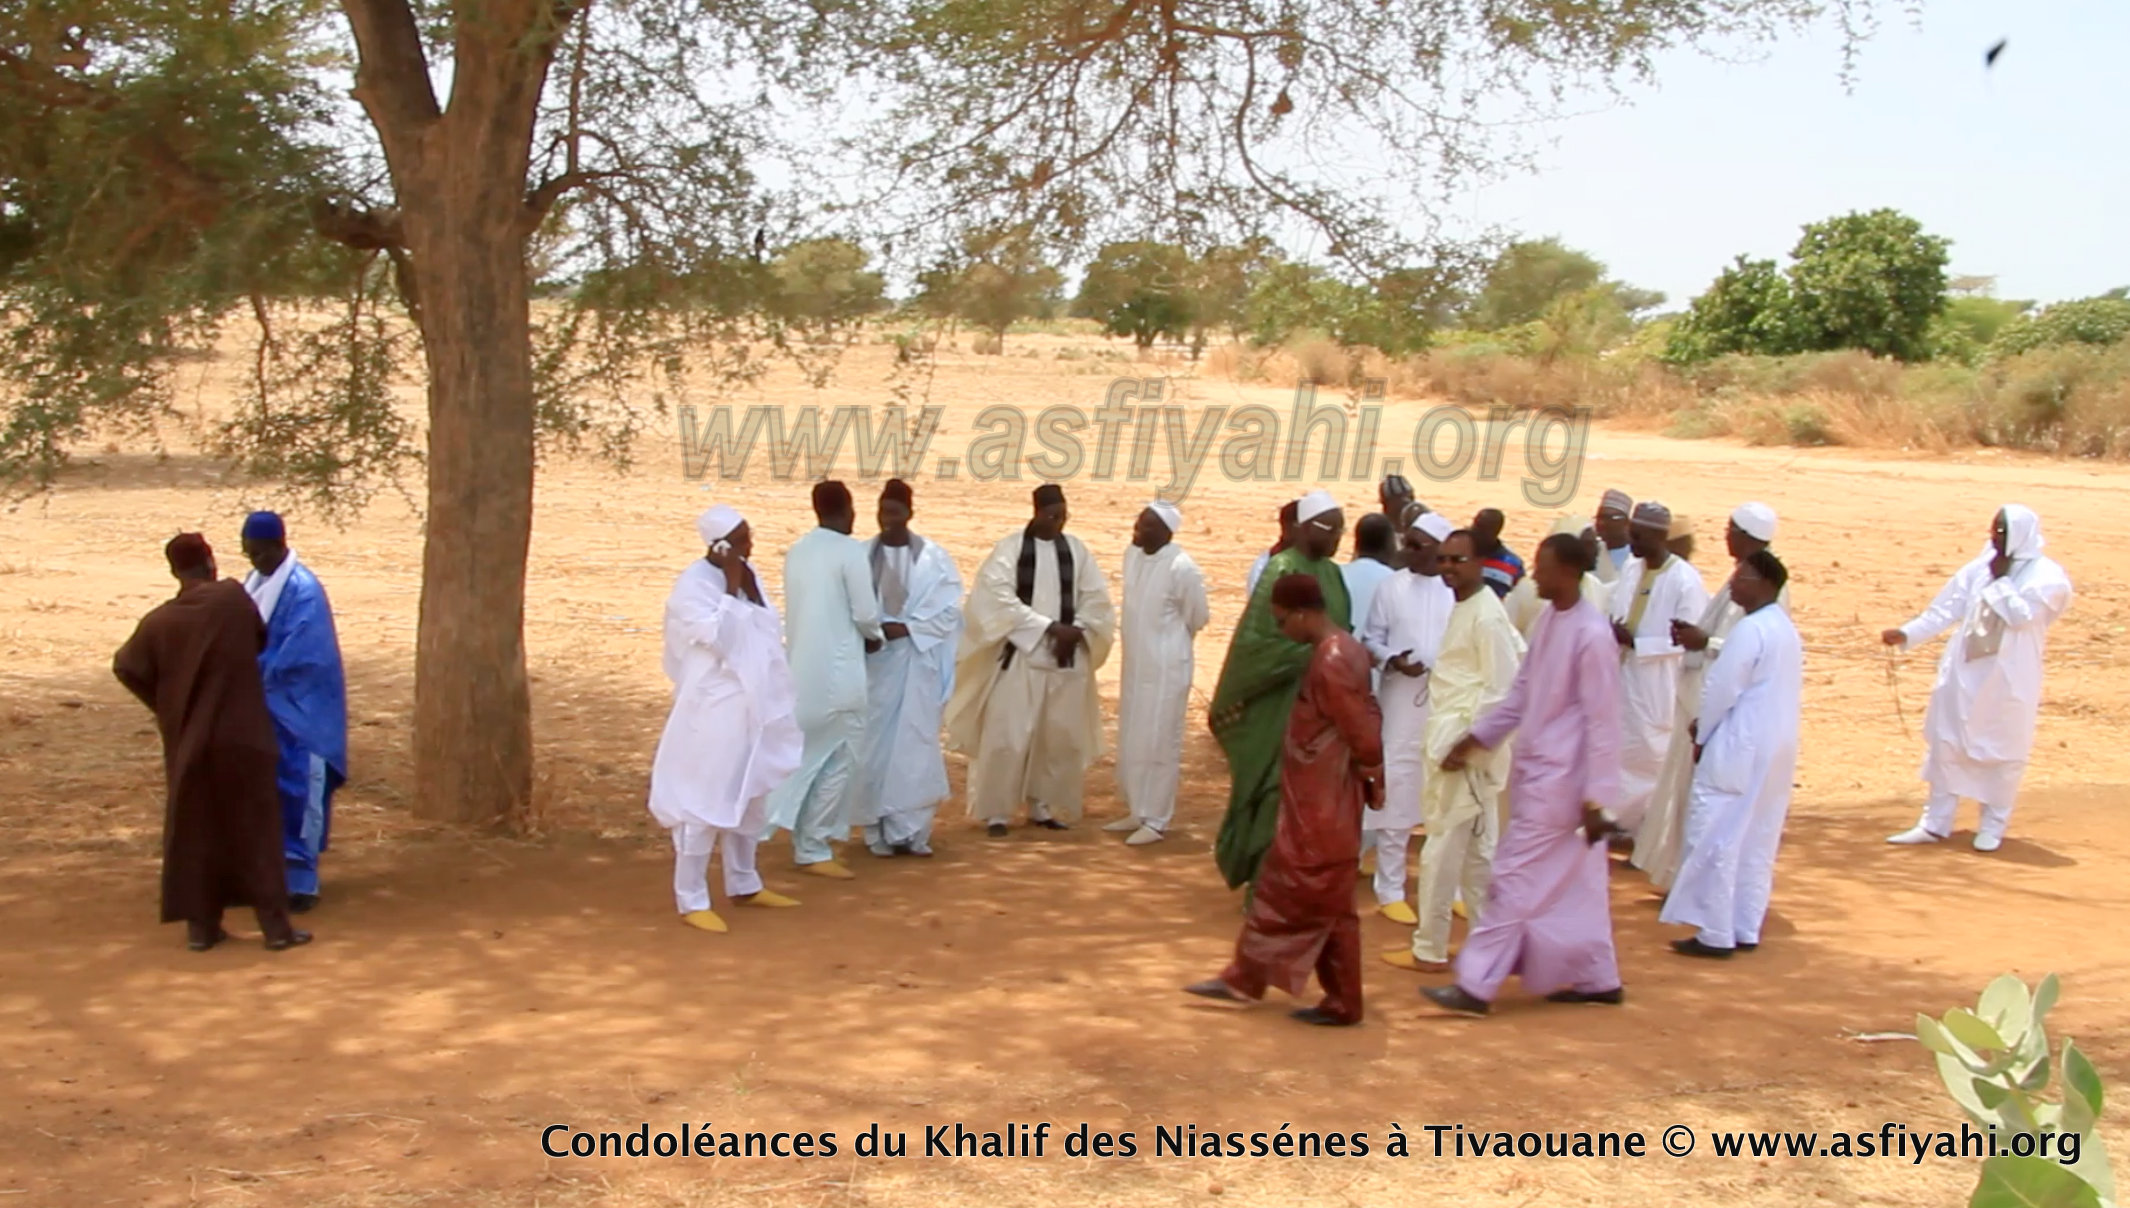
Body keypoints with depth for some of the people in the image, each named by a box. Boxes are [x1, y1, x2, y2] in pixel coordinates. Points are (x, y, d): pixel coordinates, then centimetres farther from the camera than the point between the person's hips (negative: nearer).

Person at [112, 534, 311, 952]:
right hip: (242, 738, -2)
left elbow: (126, 667, 0)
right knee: (257, 828, 4)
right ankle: (275, 925, 5)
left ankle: (200, 925, 15)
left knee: (194, 831, 12)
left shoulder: (159, 622, -3)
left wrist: (167, 706, 13)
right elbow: (260, 640, 6)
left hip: (188, 743, 2)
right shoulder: (234, 597, -7)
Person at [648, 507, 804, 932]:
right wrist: (731, 588, -25)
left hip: (751, 706, 9)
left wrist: (778, 699, 15)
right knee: (704, 803, -3)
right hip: (712, 710, -8)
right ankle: (692, 900, 5)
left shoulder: (747, 575, 8)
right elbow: (719, 638, -26)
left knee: (750, 797, 17)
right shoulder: (693, 584, -16)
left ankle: (744, 884, 31)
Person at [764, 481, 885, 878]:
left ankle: (808, 839, 20)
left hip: (803, 668, 7)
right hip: (837, 672, -7)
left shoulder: (796, 552, 10)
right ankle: (814, 849, 2)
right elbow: (866, 613, -12)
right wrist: (875, 637, 9)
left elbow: (804, 609, 14)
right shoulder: (849, 550, -12)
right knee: (838, 760, 1)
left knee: (811, 758, 16)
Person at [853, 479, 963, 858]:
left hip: (918, 662, -1)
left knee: (913, 743, -4)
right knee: (874, 744, 1)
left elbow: (949, 610, -2)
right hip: (872, 661, 1)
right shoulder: (862, 555, 4)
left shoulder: (933, 557, 0)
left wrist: (906, 628, -13)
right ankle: (880, 832, 8)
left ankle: (910, 830, 2)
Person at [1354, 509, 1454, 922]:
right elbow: (1370, 639, 3)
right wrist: (1392, 660, -15)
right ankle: (1390, 890, 14)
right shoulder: (1394, 586, -1)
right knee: (1395, 790, 3)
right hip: (1402, 702, 0)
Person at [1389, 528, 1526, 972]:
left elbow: (1502, 689, -18)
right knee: (1475, 849, 15)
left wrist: (1468, 740, -17)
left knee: (1443, 849, -2)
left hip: (1467, 746, -10)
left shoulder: (1485, 617, -16)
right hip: (1451, 741, 10)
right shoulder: (1465, 609, 13)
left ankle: (1429, 949, 6)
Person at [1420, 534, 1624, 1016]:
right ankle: (1598, 978, 27)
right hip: (1536, 771, 9)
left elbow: (1604, 723, -18)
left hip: (1560, 780, -9)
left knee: (1514, 880, -5)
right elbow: (1521, 694, 16)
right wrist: (1475, 738, 12)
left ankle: (1476, 985, 1)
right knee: (1572, 884, 16)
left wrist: (1596, 798, -17)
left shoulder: (1592, 636, -19)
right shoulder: (1550, 621, 7)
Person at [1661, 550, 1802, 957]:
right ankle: (1746, 929, 17)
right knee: (1756, 842, 12)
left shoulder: (1750, 629, -16)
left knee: (1716, 838, -3)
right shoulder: (1786, 629, 14)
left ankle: (1715, 934, -2)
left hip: (1739, 751, -9)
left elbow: (1722, 690, -16)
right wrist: (1708, 728, 12)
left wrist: (1700, 737, -2)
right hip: (1777, 750, 9)